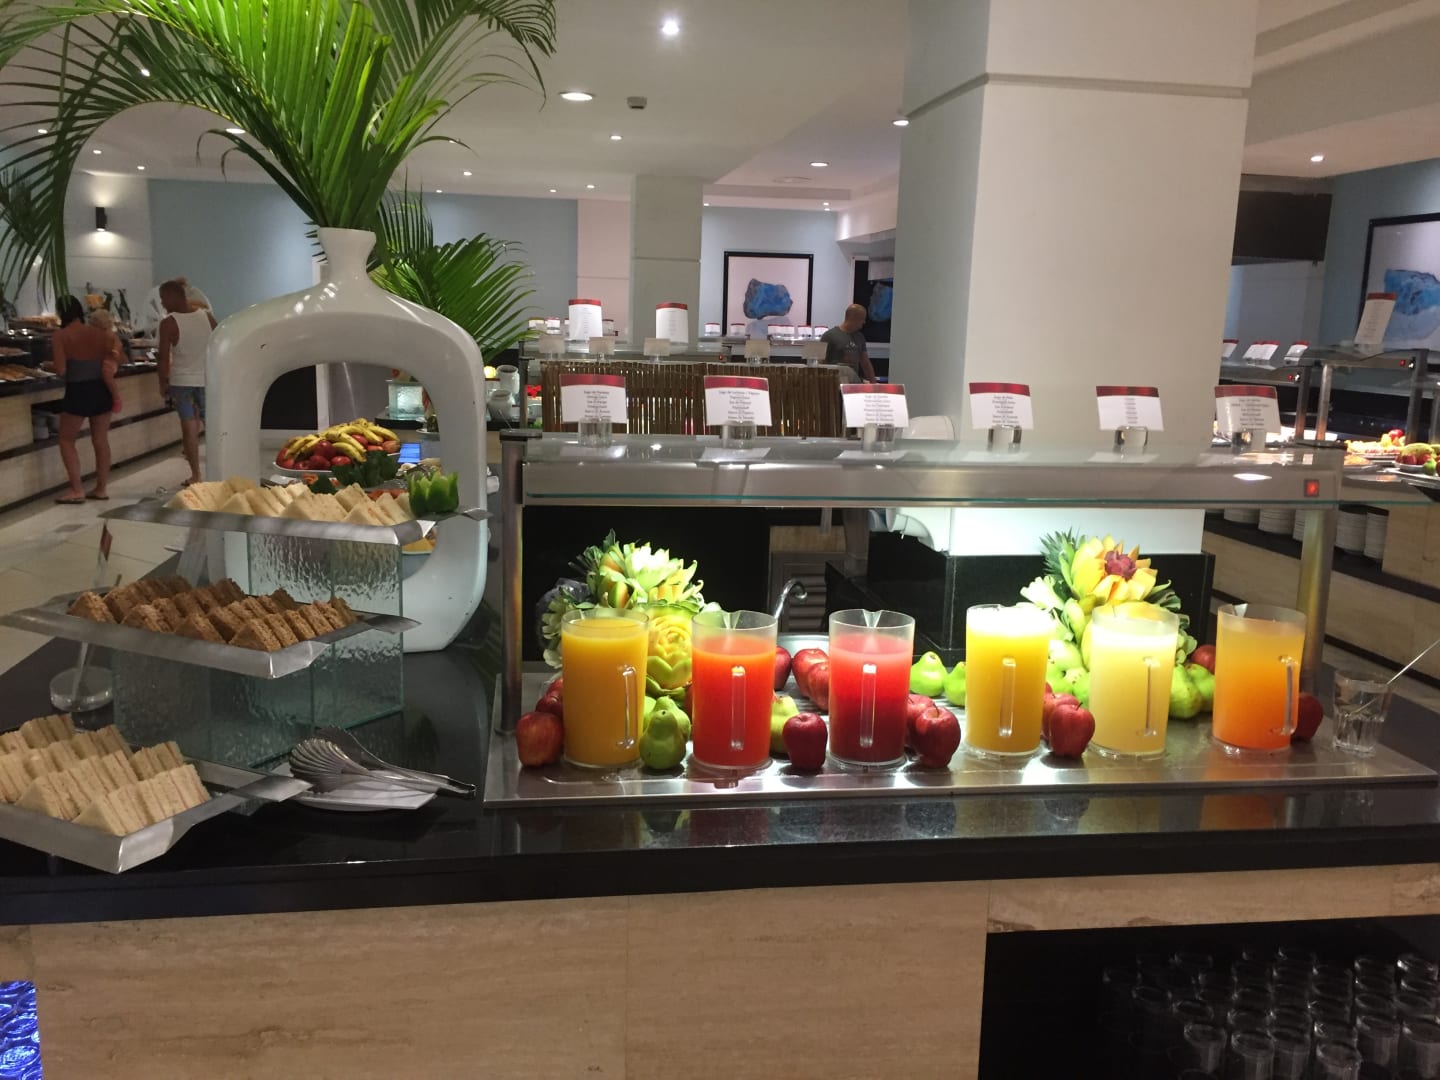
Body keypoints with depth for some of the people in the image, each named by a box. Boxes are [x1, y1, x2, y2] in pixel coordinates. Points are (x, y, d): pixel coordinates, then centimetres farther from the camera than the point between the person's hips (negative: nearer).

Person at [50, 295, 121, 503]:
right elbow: (116, 361, 3)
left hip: (78, 392, -5)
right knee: (101, 440, 12)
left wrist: (51, 364, 7)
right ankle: (101, 488, 17)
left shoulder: (60, 336, -9)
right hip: (101, 390, 5)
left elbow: (60, 371, -13)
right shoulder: (99, 332, 4)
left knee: (67, 440, 9)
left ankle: (77, 490, 3)